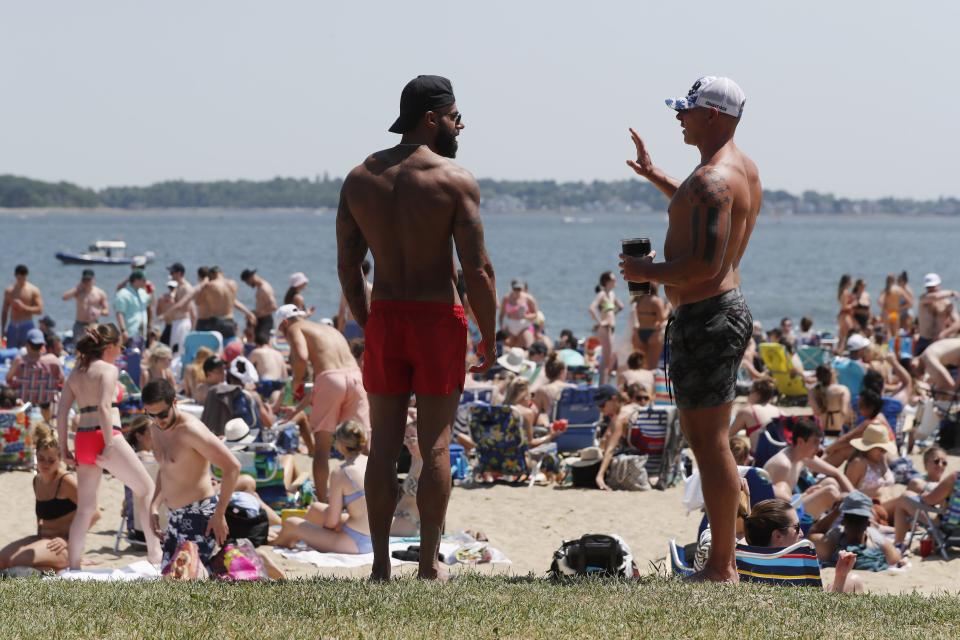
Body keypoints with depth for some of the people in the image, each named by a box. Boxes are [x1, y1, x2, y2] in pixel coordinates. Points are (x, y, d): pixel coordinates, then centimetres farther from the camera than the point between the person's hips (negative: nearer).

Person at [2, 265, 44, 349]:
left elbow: (39, 310, -8)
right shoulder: (9, 291, 7)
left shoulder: (33, 290, -2)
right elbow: (5, 311, 11)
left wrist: (23, 307, -18)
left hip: (27, 326, -3)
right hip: (12, 326, 3)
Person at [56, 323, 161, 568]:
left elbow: (61, 411, 11)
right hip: (105, 437, -7)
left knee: (85, 509, 9)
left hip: (82, 439, 7)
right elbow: (104, 407, -19)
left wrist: (63, 448, 12)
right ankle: (155, 553, 7)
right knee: (147, 489, 8)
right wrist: (109, 445, -19)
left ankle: (73, 567, 4)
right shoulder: (108, 369, -6)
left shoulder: (76, 372, 15)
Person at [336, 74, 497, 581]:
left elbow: (347, 265, 8)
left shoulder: (360, 178, 5)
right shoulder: (455, 181, -9)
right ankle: (429, 566, 2)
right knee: (435, 445, 1)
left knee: (384, 444, 8)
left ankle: (381, 564, 8)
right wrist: (489, 339, -2)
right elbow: (477, 269, -12)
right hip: (438, 317, -4)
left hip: (384, 318, 4)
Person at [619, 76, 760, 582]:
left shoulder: (713, 180, -20)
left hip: (705, 319, -11)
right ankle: (723, 561, 21)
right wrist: (655, 176, 35)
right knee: (703, 438, 17)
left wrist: (648, 271, -12)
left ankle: (722, 569, -5)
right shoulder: (743, 169, 14)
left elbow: (705, 264, -27)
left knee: (711, 443, -8)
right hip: (726, 309, 11)